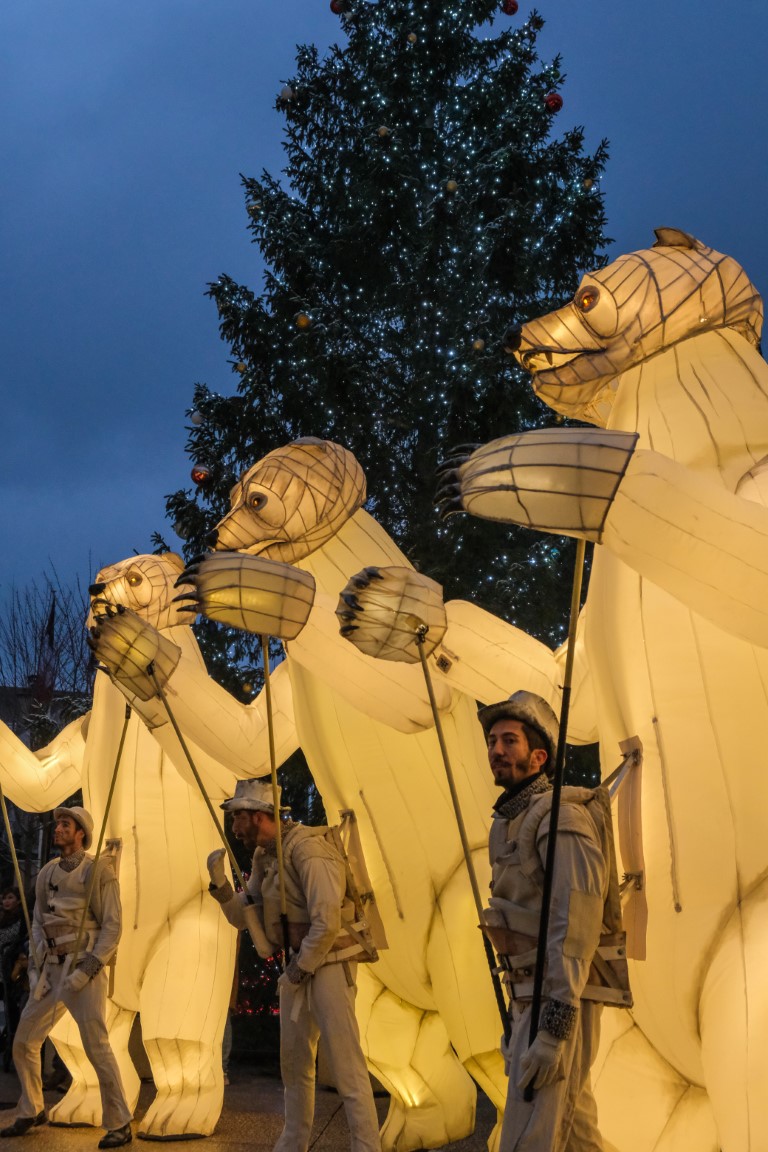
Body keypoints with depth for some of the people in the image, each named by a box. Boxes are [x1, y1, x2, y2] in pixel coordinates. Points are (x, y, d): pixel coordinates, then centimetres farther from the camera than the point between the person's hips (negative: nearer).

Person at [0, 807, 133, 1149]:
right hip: (53, 970, 7)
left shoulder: (99, 872, -8)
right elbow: (38, 924, 16)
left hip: (85, 970, -7)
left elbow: (112, 928, -10)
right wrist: (35, 967, 3)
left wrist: (89, 969, -19)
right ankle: (31, 1112, 30)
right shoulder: (47, 873, 12)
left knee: (96, 1047, -13)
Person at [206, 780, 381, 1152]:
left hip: (330, 964, -10)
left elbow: (327, 920, -26)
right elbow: (242, 916, 12)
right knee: (294, 1062, 18)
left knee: (346, 1065, -10)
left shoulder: (306, 848, -20)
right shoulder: (264, 857, 9)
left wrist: (302, 966, -16)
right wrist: (220, 883, -5)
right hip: (298, 965, 10)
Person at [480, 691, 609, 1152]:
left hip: (559, 1005, -10)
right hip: (532, 1000, 10)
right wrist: (517, 1017, 22)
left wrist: (556, 1027, -29)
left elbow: (578, 919, -24)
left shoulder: (560, 815, -14)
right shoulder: (513, 821, 16)